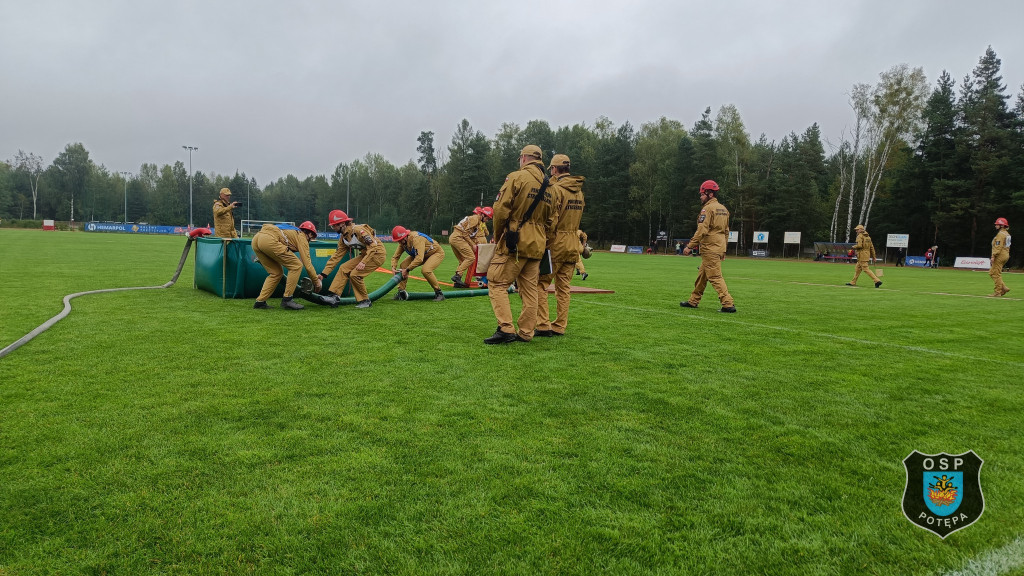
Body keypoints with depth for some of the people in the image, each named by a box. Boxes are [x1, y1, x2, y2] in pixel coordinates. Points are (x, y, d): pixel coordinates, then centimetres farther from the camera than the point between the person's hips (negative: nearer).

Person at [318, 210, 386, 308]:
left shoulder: (358, 230, -23)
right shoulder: (343, 238, 5)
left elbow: (373, 246, -27)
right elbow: (336, 256, 8)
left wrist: (363, 262, -35)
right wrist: (323, 274, 3)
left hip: (377, 253, -9)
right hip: (365, 254, 9)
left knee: (355, 274, -17)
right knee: (344, 268, 1)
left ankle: (365, 301, -3)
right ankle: (334, 295, 3)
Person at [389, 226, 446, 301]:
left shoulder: (417, 239, -37)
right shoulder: (403, 242, -11)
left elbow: (419, 258, -45)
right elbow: (395, 256, -6)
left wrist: (407, 269, -41)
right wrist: (393, 267, -26)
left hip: (437, 253, -8)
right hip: (421, 254, 8)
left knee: (426, 270, -33)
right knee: (403, 265, -6)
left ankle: (439, 293, -16)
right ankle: (401, 292, 3)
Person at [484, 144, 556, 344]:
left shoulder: (517, 177, -6)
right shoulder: (548, 187, 16)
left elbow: (501, 210, -12)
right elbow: (550, 222, 16)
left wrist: (497, 236, 0)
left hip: (514, 242, -7)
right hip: (537, 245, 7)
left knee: (497, 283, -2)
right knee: (530, 288, 10)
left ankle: (506, 329, -11)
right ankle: (526, 333, 13)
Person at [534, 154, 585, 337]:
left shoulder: (555, 188, -10)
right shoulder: (579, 191, 14)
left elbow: (551, 219, -16)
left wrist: (544, 241, -10)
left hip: (556, 242, -7)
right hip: (574, 244, 7)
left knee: (541, 283, -1)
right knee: (564, 287, 10)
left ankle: (543, 325, -6)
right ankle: (560, 327, 13)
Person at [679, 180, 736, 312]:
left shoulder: (707, 209, -12)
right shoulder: (723, 209, 16)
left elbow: (702, 231, -19)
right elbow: (726, 231, 19)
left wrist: (690, 246, -15)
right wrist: (724, 249, 23)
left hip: (710, 249, -10)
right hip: (719, 248, 10)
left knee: (715, 277, -9)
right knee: (702, 275, 17)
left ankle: (728, 304, -12)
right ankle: (693, 301, 25)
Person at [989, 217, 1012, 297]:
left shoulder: (1001, 234, -13)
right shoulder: (1007, 233, 18)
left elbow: (998, 246, -20)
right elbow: (1006, 246, 20)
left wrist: (993, 256, -22)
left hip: (1000, 256, -10)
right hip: (1005, 255, 10)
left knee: (996, 274, -6)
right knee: (991, 272, 14)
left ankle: (998, 292, -5)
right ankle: (1003, 288, 10)